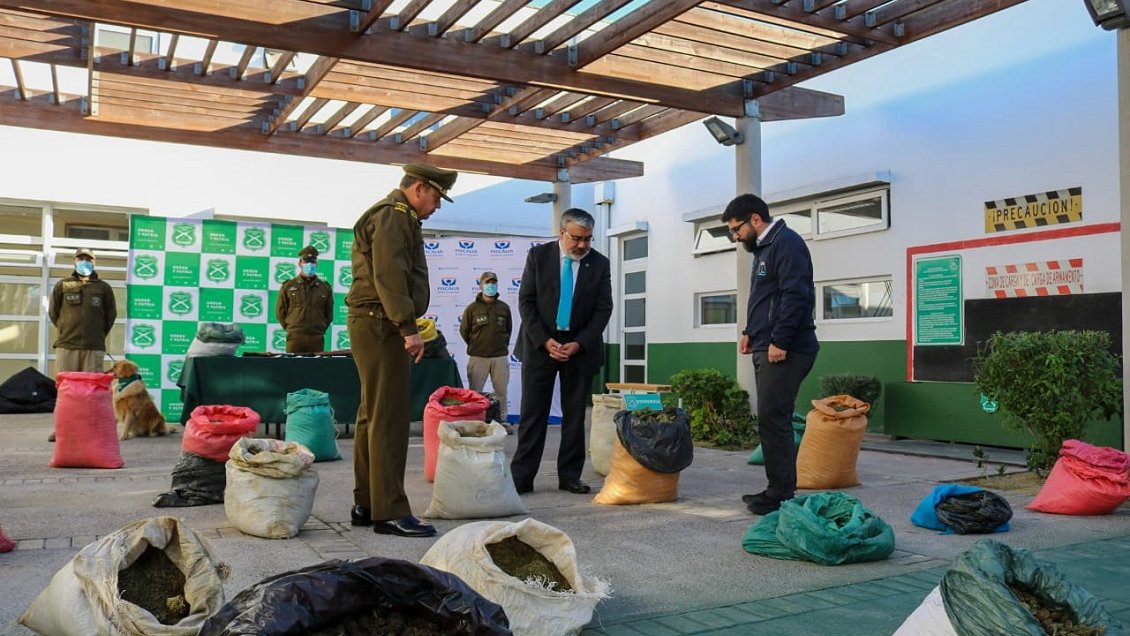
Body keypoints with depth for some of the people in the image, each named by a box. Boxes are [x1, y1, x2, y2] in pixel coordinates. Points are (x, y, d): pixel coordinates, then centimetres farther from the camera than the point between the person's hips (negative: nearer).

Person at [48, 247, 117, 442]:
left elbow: (111, 314, 13)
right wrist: (65, 331, 14)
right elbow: (53, 312, 16)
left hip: (94, 348, -1)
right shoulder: (62, 286, 10)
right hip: (66, 346, 1)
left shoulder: (104, 288, 9)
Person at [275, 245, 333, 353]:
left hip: (317, 339, 1)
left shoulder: (325, 288, 10)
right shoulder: (288, 286, 7)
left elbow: (329, 314, 15)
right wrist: (291, 329, 6)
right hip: (294, 337, -1)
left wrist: (320, 329, 8)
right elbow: (280, 311, 10)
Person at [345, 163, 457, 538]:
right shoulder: (393, 215, -10)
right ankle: (389, 512, -7)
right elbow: (389, 276, -22)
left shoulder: (396, 216, 23)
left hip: (375, 325, 11)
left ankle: (365, 506, 19)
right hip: (380, 324, -11)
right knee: (390, 418, -10)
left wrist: (406, 325, 19)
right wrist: (409, 328, -24)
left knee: (373, 416, 12)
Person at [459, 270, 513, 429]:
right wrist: (475, 345, 10)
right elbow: (464, 330, 6)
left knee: (501, 391, 8)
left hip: (500, 356, 2)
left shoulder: (504, 307, 4)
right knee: (474, 392, 2)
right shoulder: (472, 308, -2)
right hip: (477, 358, -2)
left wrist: (502, 344, 12)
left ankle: (502, 420, 18)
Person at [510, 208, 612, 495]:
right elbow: (526, 301, -3)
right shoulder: (538, 256, -1)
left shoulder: (599, 263, 1)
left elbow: (603, 309, -1)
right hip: (540, 344, -1)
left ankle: (569, 476, 14)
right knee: (532, 414, -1)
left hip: (580, 347, 1)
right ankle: (521, 477, 3)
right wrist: (545, 341, -12)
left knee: (575, 416, 5)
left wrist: (579, 344, -12)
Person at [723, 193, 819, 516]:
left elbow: (795, 296, -20)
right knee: (771, 420, 11)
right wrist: (751, 331, 17)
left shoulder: (786, 243, -10)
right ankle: (778, 489, 19)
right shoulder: (763, 248, 21)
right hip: (766, 349, 10)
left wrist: (780, 341, -21)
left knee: (773, 420, -9)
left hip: (784, 351, -10)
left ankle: (782, 496, -2)